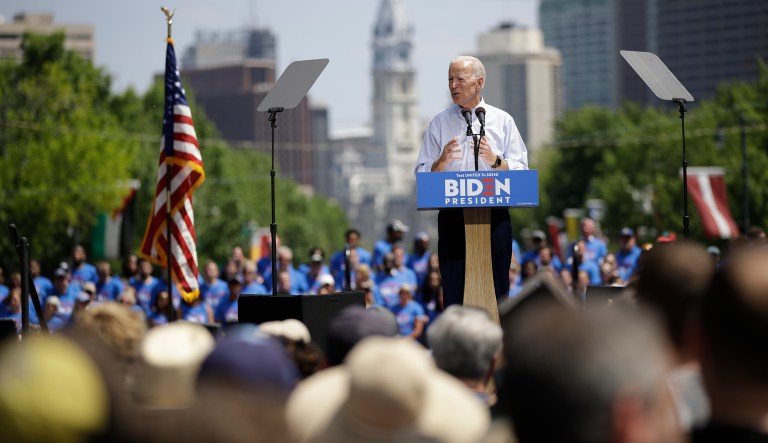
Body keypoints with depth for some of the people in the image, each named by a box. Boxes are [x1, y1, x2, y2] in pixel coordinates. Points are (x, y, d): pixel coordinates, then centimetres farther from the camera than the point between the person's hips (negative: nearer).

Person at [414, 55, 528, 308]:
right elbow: (422, 174, 7)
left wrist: (494, 160, -13)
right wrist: (442, 160, -12)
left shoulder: (502, 121, 10)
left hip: (494, 213, 0)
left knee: (496, 291, -2)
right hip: (452, 216, 0)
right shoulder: (439, 124, 11)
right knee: (454, 292, -2)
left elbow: (520, 169, 4)